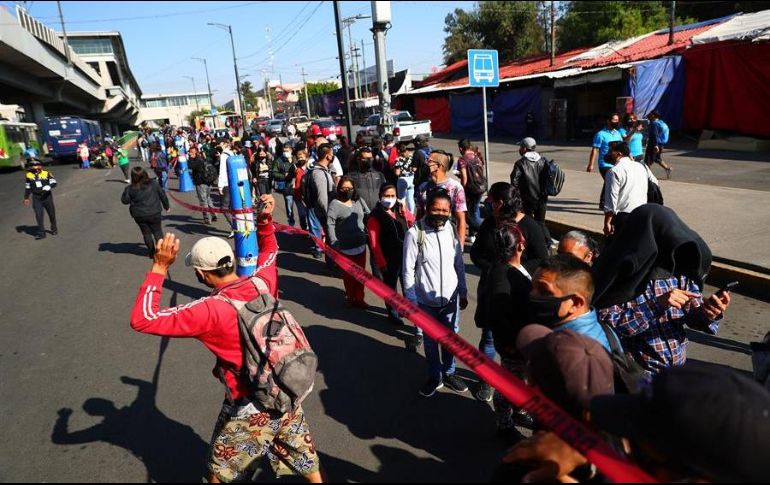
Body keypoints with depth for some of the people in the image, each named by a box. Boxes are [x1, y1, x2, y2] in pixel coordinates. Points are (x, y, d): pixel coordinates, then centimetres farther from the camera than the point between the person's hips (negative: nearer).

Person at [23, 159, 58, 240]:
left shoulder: (46, 173, -3)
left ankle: (54, 229, 33)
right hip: (36, 198, 1)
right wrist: (26, 198, 16)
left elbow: (54, 183, -8)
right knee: (38, 215, -6)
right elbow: (27, 187, 13)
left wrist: (49, 186, -30)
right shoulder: (28, 175, 4)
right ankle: (41, 233, -3)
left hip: (47, 196, -1)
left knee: (51, 213, 11)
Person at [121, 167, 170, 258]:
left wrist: (125, 191, 14)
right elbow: (162, 195, 2)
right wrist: (166, 206, 16)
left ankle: (152, 251, 21)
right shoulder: (153, 184, -8)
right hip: (154, 213, 0)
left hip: (139, 216, 0)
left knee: (146, 233, 14)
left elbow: (125, 201, 0)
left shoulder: (130, 189, -11)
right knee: (157, 231, 14)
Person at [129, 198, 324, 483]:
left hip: (249, 408, -5)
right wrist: (265, 220, 1)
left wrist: (159, 269, -23)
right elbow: (269, 250, 14)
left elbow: (142, 320, -23)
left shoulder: (211, 310, -25)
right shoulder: (262, 283, -9)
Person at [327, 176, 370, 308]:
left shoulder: (359, 201, 6)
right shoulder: (335, 204, -9)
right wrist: (333, 242, -22)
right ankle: (350, 297, 28)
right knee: (348, 274, 9)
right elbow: (330, 224, -15)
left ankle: (359, 298, 27)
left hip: (360, 245, 4)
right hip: (345, 247, -4)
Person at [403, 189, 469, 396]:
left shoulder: (451, 230, -3)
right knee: (431, 341, 15)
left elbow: (459, 264, 6)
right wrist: (411, 301, -11)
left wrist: (463, 293, 10)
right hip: (426, 300, -3)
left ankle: (449, 373, 41)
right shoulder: (414, 233, -17)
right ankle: (434, 377, 36)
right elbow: (408, 270, -12)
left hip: (450, 298, 3)